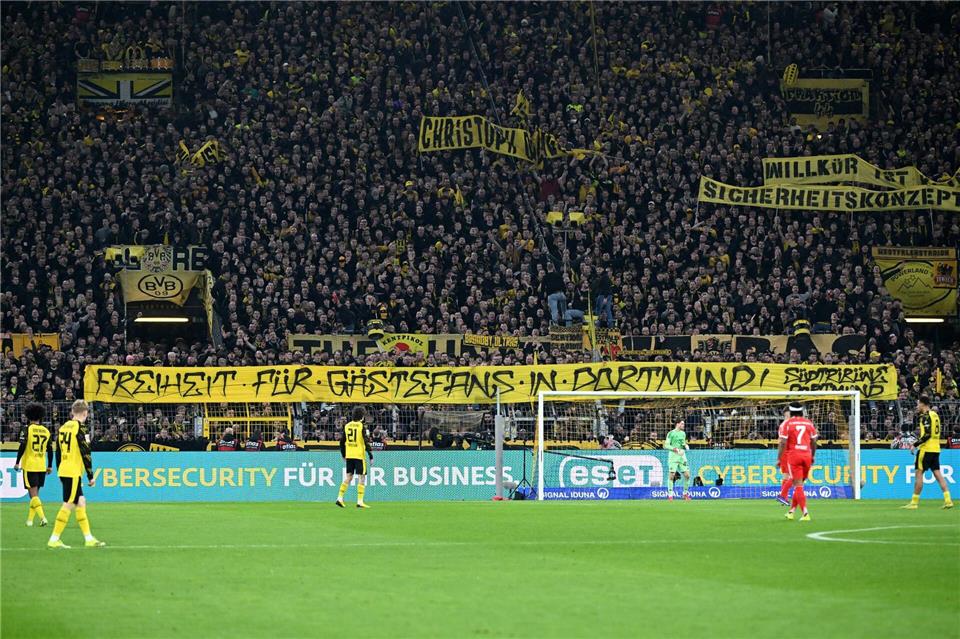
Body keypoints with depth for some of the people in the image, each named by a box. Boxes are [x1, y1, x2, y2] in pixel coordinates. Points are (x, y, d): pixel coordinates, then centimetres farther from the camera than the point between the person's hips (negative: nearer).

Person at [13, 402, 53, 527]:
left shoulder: (28, 429, -8)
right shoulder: (46, 431, 6)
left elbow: (22, 447, -14)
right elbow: (50, 450, 9)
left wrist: (17, 463, -5)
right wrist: (50, 466, 18)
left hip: (29, 465, -5)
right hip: (42, 466, 5)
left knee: (33, 494, -5)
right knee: (35, 494, 15)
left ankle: (42, 517, -20)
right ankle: (30, 519, 20)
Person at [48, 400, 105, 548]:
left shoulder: (64, 427, 11)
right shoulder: (79, 428, -12)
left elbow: (58, 452, 17)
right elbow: (85, 453, -14)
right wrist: (90, 476, -9)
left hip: (63, 470, 8)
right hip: (73, 473, -8)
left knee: (81, 502, 13)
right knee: (68, 505, -5)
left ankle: (88, 538, 15)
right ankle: (54, 539, -5)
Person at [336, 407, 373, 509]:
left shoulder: (347, 426, 8)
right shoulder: (362, 426, -9)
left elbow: (342, 441, 12)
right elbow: (366, 442, -13)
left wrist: (343, 454, 23)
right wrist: (371, 455, -7)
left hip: (349, 455, 5)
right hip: (359, 455, -5)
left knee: (348, 477, 14)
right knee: (362, 477, 0)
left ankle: (340, 498, 6)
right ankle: (360, 501, -3)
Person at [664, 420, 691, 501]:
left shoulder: (683, 433, 15)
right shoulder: (671, 433, -4)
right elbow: (666, 445, -7)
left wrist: (686, 446, 5)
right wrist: (674, 449, -21)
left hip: (682, 455, 5)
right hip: (673, 456, -5)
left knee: (687, 475, -1)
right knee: (671, 475, -8)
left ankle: (685, 493, 13)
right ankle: (670, 494, 0)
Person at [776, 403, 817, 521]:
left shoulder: (788, 423, -2)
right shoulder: (809, 423, 7)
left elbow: (783, 443, -6)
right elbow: (814, 442, 11)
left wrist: (779, 459, 0)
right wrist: (813, 456, 25)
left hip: (793, 455, -3)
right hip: (807, 455, 3)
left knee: (798, 485, -4)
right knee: (799, 484, 16)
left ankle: (805, 514, -14)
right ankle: (791, 511, 22)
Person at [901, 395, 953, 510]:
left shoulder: (926, 416, -13)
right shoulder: (934, 414, 14)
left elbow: (927, 434, -19)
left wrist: (915, 445, -15)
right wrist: (919, 412, 18)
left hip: (926, 449, -9)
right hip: (935, 449, 9)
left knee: (919, 474, -3)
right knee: (937, 473, 6)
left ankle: (914, 502, -2)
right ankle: (948, 500, -4)